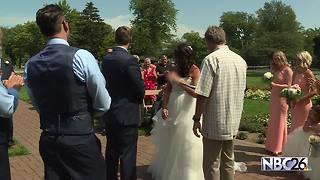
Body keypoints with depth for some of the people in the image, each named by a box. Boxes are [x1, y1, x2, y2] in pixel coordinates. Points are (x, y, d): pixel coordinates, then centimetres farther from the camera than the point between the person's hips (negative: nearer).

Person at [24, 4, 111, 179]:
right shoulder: (81, 56, -15)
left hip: (48, 141, 5)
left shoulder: (30, 65, 0)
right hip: (81, 141, -5)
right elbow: (103, 105, -9)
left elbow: (39, 107, 12)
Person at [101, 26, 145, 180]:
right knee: (128, 155, 2)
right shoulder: (129, 60, -17)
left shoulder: (106, 60, 3)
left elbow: (105, 83, 9)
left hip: (109, 114, 7)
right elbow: (140, 87, -13)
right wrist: (138, 100, 6)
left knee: (111, 153, 18)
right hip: (127, 115, -7)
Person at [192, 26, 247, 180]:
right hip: (233, 122, 7)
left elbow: (203, 94, -18)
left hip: (215, 123, -7)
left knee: (211, 165, 4)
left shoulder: (211, 59, -14)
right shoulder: (241, 60, 8)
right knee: (228, 162, 19)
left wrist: (196, 119, -9)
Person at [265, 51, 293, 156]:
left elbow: (288, 85, -14)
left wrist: (275, 85, -22)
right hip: (274, 98, 7)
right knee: (273, 122, 11)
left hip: (282, 99, -7)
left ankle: (278, 148, 10)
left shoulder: (287, 70, -9)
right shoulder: (276, 69, 12)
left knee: (280, 122, 0)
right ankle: (272, 146, 21)